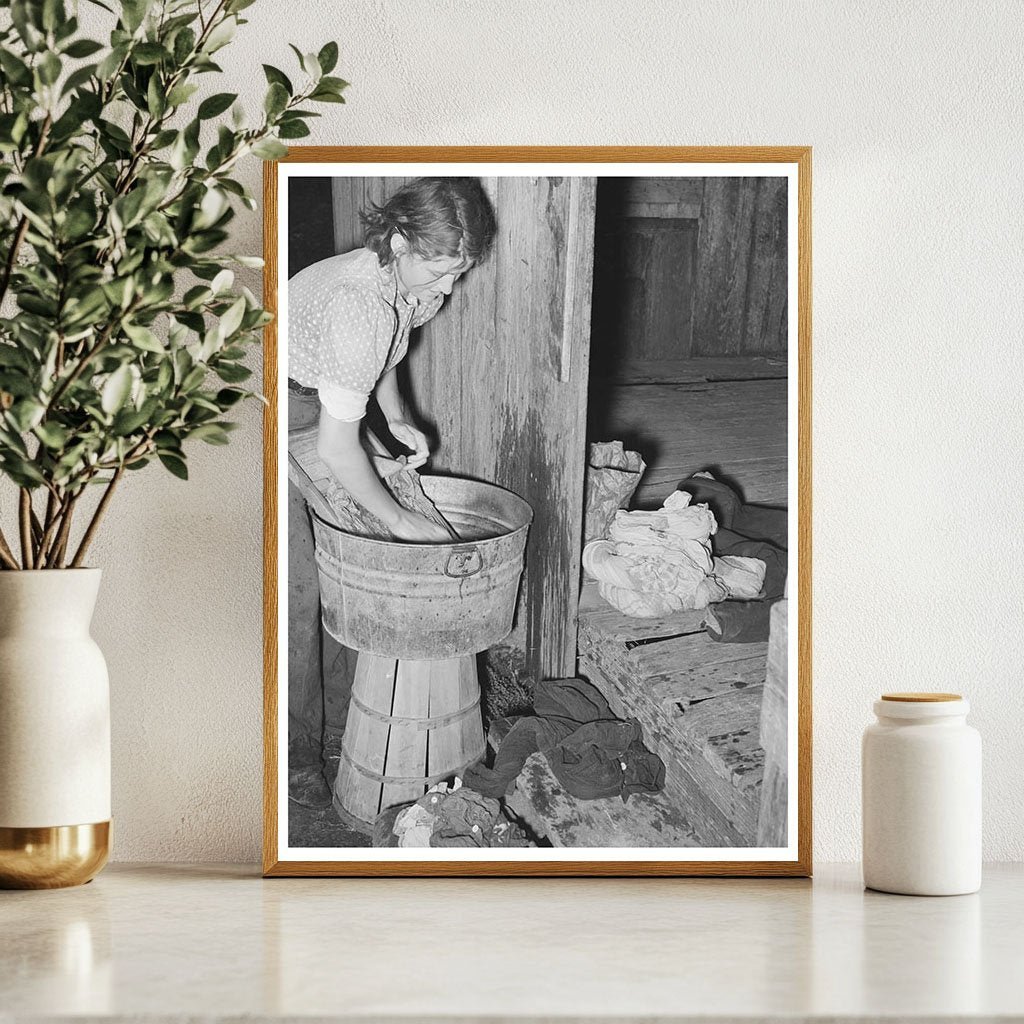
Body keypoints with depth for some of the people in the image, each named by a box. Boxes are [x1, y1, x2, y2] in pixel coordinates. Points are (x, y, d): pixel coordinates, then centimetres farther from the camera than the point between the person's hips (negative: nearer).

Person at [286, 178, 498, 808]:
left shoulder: (423, 285, -11)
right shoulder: (360, 302, -38)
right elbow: (337, 448, -33)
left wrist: (397, 419, -1)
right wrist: (402, 522, -22)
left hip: (314, 405, 8)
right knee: (297, 584, -8)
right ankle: (296, 758, 0)